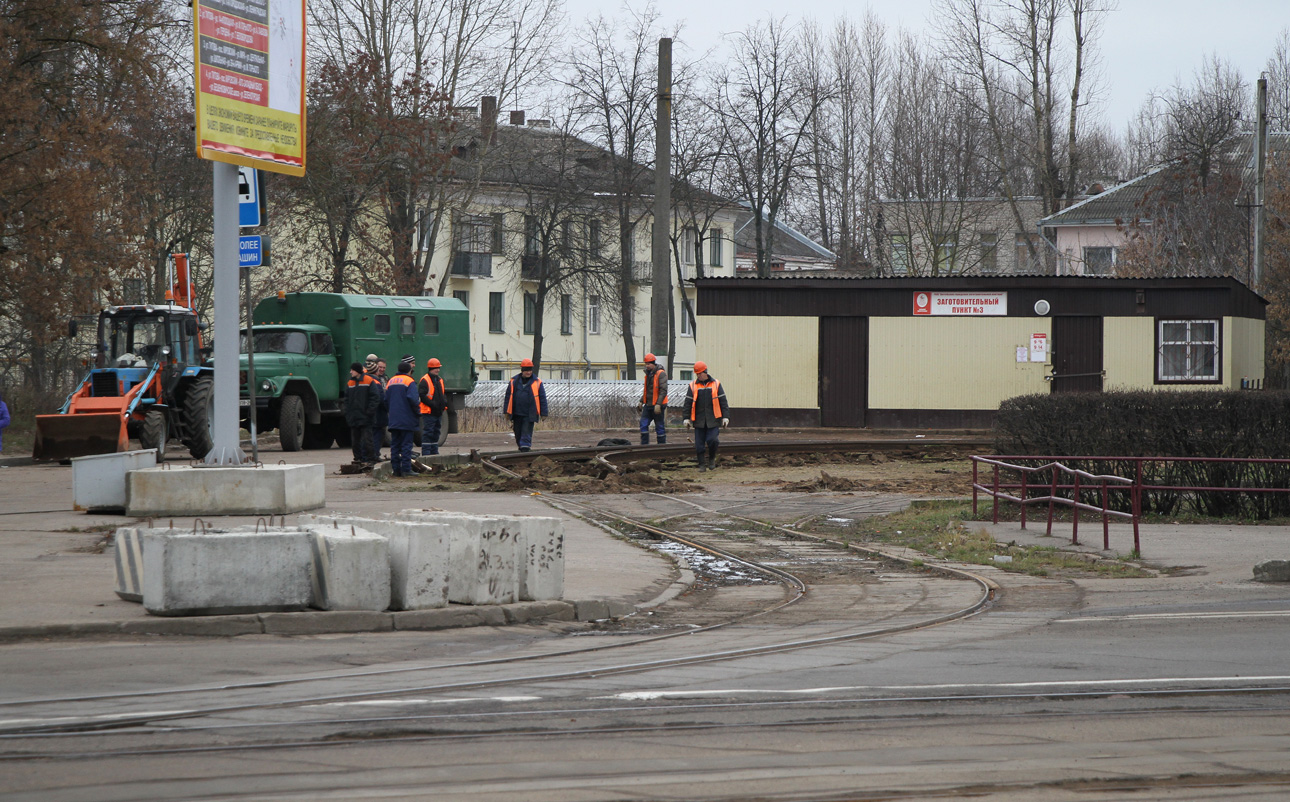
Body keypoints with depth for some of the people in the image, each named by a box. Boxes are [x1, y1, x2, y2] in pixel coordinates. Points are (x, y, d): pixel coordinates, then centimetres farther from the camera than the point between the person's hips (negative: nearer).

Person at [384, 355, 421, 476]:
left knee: (395, 445, 8)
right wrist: (418, 411, -5)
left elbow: (386, 401, 15)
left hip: (393, 420, 6)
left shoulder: (390, 381, 13)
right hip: (407, 420, -6)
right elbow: (413, 399, -19)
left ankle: (396, 469, 7)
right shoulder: (409, 382, -8)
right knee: (406, 445, -3)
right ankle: (406, 469, -6)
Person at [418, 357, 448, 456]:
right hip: (428, 411, -8)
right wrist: (432, 404, -21)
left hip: (438, 412, 8)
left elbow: (444, 393, 26)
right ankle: (426, 453, -7)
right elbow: (422, 395, -16)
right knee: (428, 432, -8)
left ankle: (434, 451, 23)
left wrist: (444, 402, 6)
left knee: (436, 433, 14)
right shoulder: (424, 380, -10)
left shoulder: (440, 380, 17)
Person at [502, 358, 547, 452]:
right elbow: (508, 397, 10)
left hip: (529, 415, -3)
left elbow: (542, 398, 3)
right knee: (518, 433, 10)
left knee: (526, 434, -8)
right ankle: (521, 448, 27)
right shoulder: (514, 381, 5)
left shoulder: (537, 382, 0)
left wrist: (543, 413, 0)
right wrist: (506, 412, 8)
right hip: (517, 414, 3)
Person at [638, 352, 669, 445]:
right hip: (648, 405, 8)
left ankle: (661, 445, 7)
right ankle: (644, 445, 6)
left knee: (659, 427, 0)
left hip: (658, 406, -8)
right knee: (643, 424, 1)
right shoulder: (648, 374, 14)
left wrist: (658, 404, -23)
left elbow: (663, 390, -18)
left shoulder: (661, 374, -12)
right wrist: (642, 401, 19)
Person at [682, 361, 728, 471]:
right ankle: (701, 464, 10)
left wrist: (725, 417, 0)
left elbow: (723, 402, 6)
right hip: (699, 420, 1)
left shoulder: (716, 384, 5)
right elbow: (688, 403, 7)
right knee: (699, 443, 0)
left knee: (712, 440, -12)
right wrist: (687, 418, 2)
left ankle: (712, 459, 13)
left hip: (713, 420, -1)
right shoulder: (693, 386, 6)